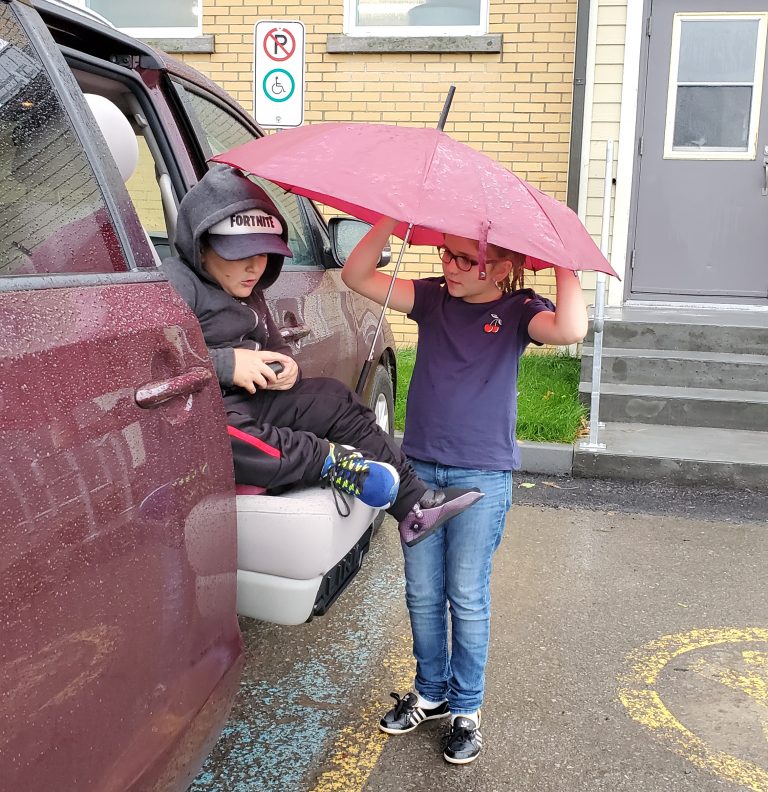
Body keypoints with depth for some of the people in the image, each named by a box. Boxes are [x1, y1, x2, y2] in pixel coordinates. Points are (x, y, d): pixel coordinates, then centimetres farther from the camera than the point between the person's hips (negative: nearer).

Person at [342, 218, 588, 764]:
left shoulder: (518, 310, -5)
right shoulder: (432, 297, 5)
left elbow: (570, 329, -27)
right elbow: (357, 275, -1)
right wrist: (394, 216, -8)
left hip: (482, 478, -4)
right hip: (420, 470, 4)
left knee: (468, 599, 6)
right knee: (422, 595, 14)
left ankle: (466, 709, 24)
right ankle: (431, 693, 33)